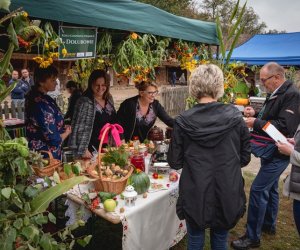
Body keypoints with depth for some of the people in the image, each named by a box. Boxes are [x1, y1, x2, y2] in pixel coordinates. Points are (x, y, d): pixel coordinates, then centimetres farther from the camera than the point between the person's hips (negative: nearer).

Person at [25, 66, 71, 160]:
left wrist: (62, 127, 6)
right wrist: (67, 132, -5)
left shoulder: (33, 96, 2)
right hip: (46, 155, -9)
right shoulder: (43, 104, -26)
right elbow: (54, 139, -25)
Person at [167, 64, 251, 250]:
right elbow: (245, 157, 0)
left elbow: (175, 162, -5)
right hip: (227, 195, 2)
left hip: (195, 196, -1)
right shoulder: (235, 117, -9)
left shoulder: (183, 121, -13)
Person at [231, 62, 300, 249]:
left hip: (279, 153, -10)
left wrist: (256, 123, -22)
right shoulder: (275, 93, 9)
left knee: (258, 190, -8)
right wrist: (256, 113, 2)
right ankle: (269, 225, 38)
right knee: (270, 187, 20)